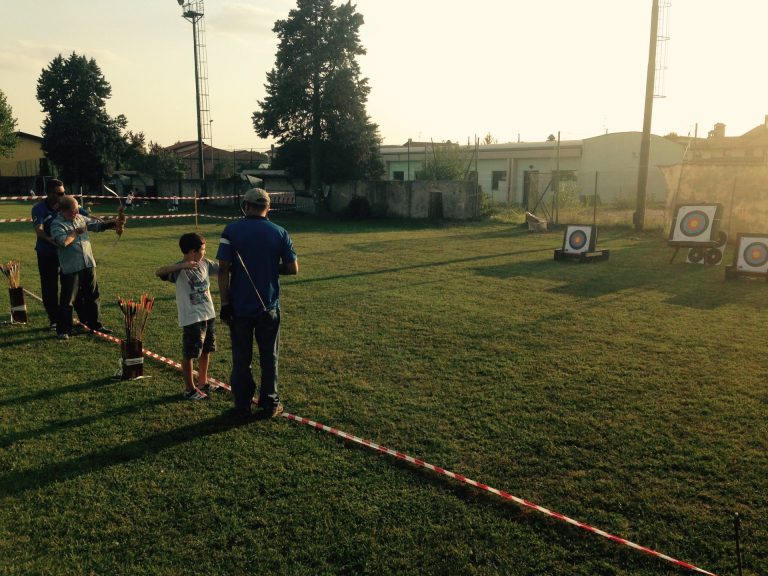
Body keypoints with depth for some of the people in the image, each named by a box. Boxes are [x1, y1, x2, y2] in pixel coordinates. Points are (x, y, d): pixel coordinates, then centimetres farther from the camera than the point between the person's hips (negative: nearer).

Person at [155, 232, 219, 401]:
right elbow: (158, 272, -31)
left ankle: (202, 382, 35)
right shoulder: (179, 270, -15)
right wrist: (182, 265, -39)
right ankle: (189, 389, 18)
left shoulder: (205, 263, 4)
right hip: (192, 319, -7)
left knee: (206, 350, 19)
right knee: (189, 354, 4)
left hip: (209, 315, 7)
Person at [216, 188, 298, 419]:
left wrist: (225, 304, -6)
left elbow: (223, 269, -10)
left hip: (240, 307, 0)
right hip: (269, 307, 1)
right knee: (269, 358, 12)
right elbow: (293, 268, -1)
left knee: (241, 358, 11)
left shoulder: (231, 230, -5)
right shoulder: (279, 232, -1)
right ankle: (270, 404, 20)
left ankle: (242, 405, 20)